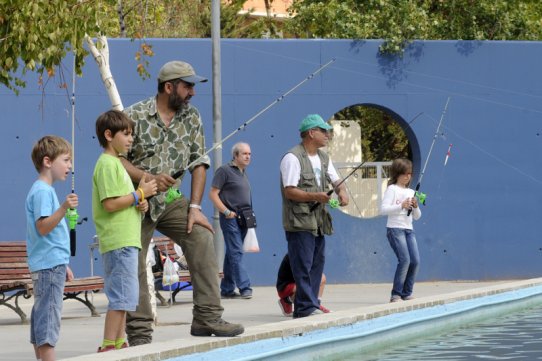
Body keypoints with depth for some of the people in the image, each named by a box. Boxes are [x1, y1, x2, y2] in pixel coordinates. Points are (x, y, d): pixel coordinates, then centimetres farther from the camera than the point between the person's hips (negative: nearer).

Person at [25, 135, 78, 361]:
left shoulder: (44, 190, 19)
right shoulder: (42, 191, -13)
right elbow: (42, 227, -24)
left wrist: (63, 264, 28)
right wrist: (64, 208, -36)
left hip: (49, 265, 10)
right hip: (49, 266, -10)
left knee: (41, 316, 11)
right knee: (49, 315, -12)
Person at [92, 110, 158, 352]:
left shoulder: (116, 163, 20)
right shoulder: (107, 164, -12)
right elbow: (110, 204, -21)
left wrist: (139, 204, 6)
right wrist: (140, 194, -12)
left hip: (125, 240, 11)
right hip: (119, 241, -11)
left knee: (122, 296, 13)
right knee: (121, 296, -12)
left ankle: (119, 343, 18)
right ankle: (108, 346, -11)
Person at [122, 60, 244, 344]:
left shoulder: (191, 118, 5)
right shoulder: (134, 115, -10)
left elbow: (199, 162, 4)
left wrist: (195, 207, -5)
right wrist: (149, 178, -23)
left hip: (172, 201, 4)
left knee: (202, 238, -15)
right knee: (133, 266, -4)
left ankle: (207, 318, -12)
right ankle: (139, 334, 5)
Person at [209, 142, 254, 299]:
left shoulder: (243, 173, 18)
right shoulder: (224, 170, -6)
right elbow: (213, 194, -10)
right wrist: (226, 212, -16)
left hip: (243, 219, 8)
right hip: (231, 218, -8)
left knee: (232, 253, 10)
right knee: (236, 252, -11)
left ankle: (227, 289, 13)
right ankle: (244, 287, -16)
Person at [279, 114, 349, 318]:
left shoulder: (323, 158, 17)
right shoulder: (293, 158, -11)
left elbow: (336, 180, 19)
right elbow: (289, 191, -16)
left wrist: (342, 192, -4)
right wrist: (314, 196, -27)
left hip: (318, 221, 9)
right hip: (299, 221, -9)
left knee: (316, 264, 9)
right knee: (303, 265, -10)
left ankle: (303, 308, 14)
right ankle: (307, 307, -11)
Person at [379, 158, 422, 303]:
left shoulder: (411, 192, 18)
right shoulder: (392, 189, -1)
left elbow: (417, 216, 20)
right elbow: (383, 209, -13)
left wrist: (415, 207, -1)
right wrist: (401, 206, -21)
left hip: (409, 230, 7)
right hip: (395, 228, -7)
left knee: (415, 261, -4)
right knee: (405, 259, -18)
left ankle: (406, 293, 7)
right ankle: (396, 294, -11)